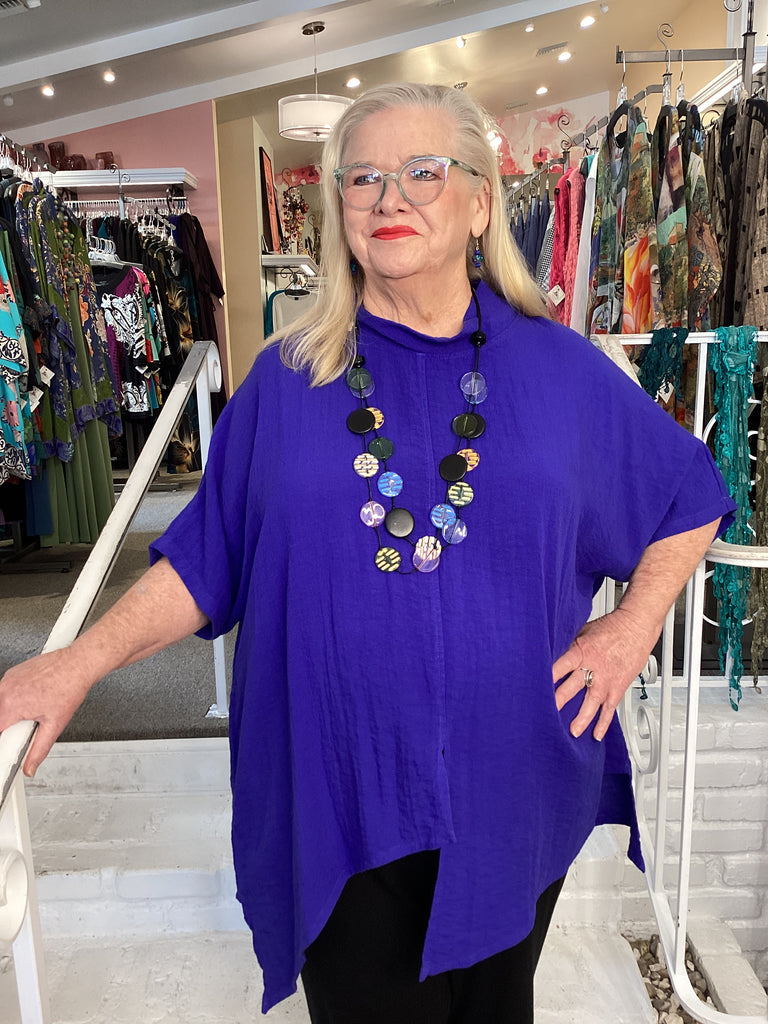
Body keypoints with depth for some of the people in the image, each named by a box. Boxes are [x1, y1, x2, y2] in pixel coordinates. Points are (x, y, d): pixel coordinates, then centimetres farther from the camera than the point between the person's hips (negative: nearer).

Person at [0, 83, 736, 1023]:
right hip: (337, 797, -1)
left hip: (511, 785, 2)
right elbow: (203, 560, 0)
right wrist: (78, 663, -8)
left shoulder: (562, 369, -2)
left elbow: (689, 500, 9)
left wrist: (632, 629, 0)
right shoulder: (285, 381, -3)